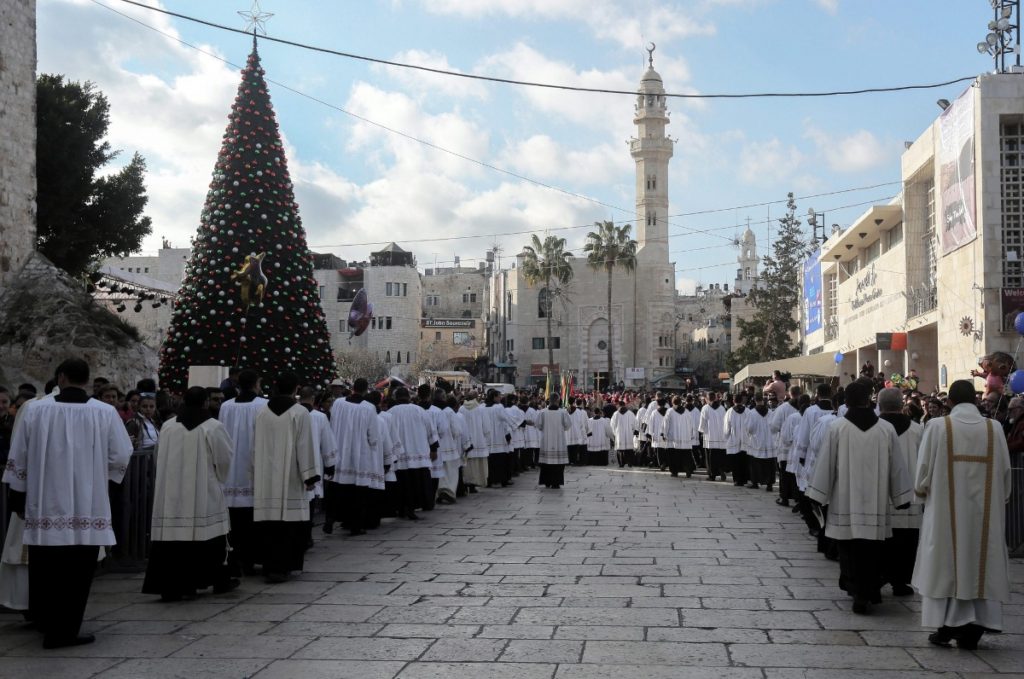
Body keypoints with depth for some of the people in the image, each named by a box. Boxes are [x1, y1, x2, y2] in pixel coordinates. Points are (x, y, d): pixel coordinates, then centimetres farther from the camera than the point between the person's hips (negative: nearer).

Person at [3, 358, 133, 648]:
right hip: (88, 509, -2)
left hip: (44, 508, 2)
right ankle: (65, 630, 7)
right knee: (77, 571, 6)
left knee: (45, 570, 17)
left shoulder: (33, 409, -3)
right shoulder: (105, 413, -7)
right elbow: (121, 458, -3)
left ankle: (46, 622, 30)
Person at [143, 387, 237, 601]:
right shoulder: (213, 427, -8)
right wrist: (220, 476, 19)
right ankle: (219, 580, 20)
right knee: (210, 537, 9)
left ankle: (169, 587, -1)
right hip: (204, 495, -3)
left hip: (171, 494, 3)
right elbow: (226, 460, -2)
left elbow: (160, 459, 13)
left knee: (171, 537, 2)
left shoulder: (168, 426, 2)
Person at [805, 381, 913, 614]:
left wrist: (819, 495, 2)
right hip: (876, 502, 2)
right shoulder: (887, 429, -3)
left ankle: (859, 592, 5)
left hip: (846, 501, -2)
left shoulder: (836, 428, -8)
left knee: (851, 549, 9)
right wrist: (901, 497, 11)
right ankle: (871, 592, 24)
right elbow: (897, 467, 3)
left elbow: (825, 464, -5)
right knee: (872, 549, 15)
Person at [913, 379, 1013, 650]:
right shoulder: (993, 429, -2)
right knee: (979, 564, 10)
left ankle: (945, 627, 8)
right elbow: (1005, 473, 2)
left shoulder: (937, 426, -9)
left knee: (945, 564, 7)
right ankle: (971, 630, 11)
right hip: (984, 511, 2)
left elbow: (924, 468, -6)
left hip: (945, 509, -2)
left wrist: (923, 491, 14)